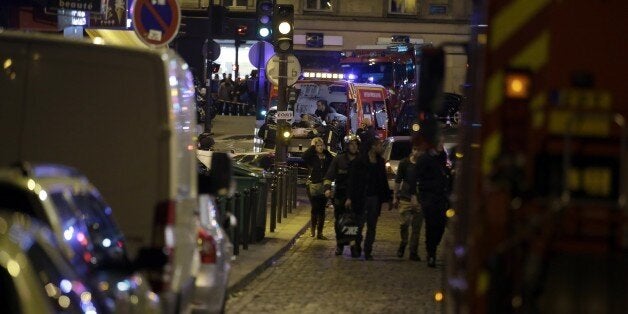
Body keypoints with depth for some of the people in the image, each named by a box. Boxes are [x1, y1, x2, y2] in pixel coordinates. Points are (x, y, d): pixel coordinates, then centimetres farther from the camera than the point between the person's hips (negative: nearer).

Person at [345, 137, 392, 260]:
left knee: (372, 227, 5)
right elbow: (352, 179, -8)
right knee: (359, 225, -1)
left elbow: (384, 181, 15)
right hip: (361, 198, -5)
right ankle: (356, 247, 17)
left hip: (375, 198, 5)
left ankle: (368, 251, 11)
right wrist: (349, 197, -14)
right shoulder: (360, 161, -7)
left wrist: (388, 199, 13)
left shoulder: (380, 162, 10)